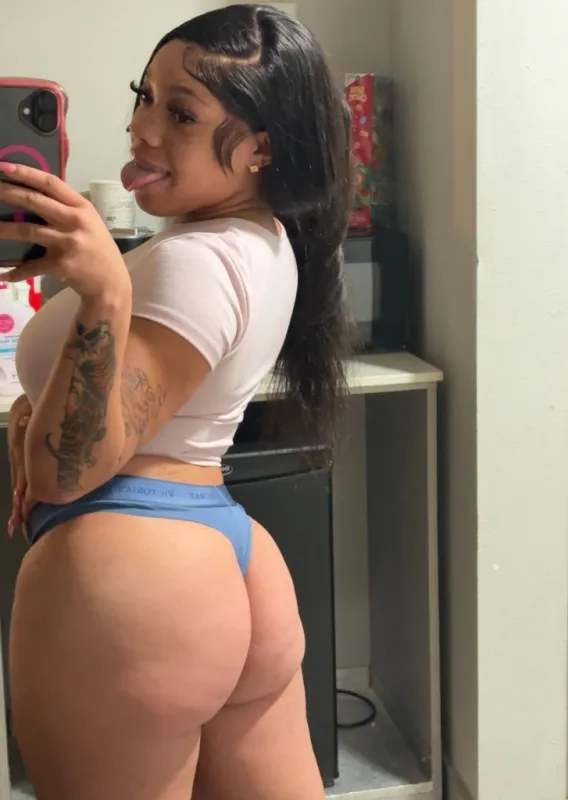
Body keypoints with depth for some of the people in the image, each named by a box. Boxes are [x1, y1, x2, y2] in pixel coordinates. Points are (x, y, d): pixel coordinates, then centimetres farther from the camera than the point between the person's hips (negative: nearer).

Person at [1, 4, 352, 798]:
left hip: (124, 582, -9)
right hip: (225, 558, 10)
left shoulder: (198, 262, -19)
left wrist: (104, 294, -34)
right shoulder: (263, 241, 11)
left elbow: (68, 470, -21)